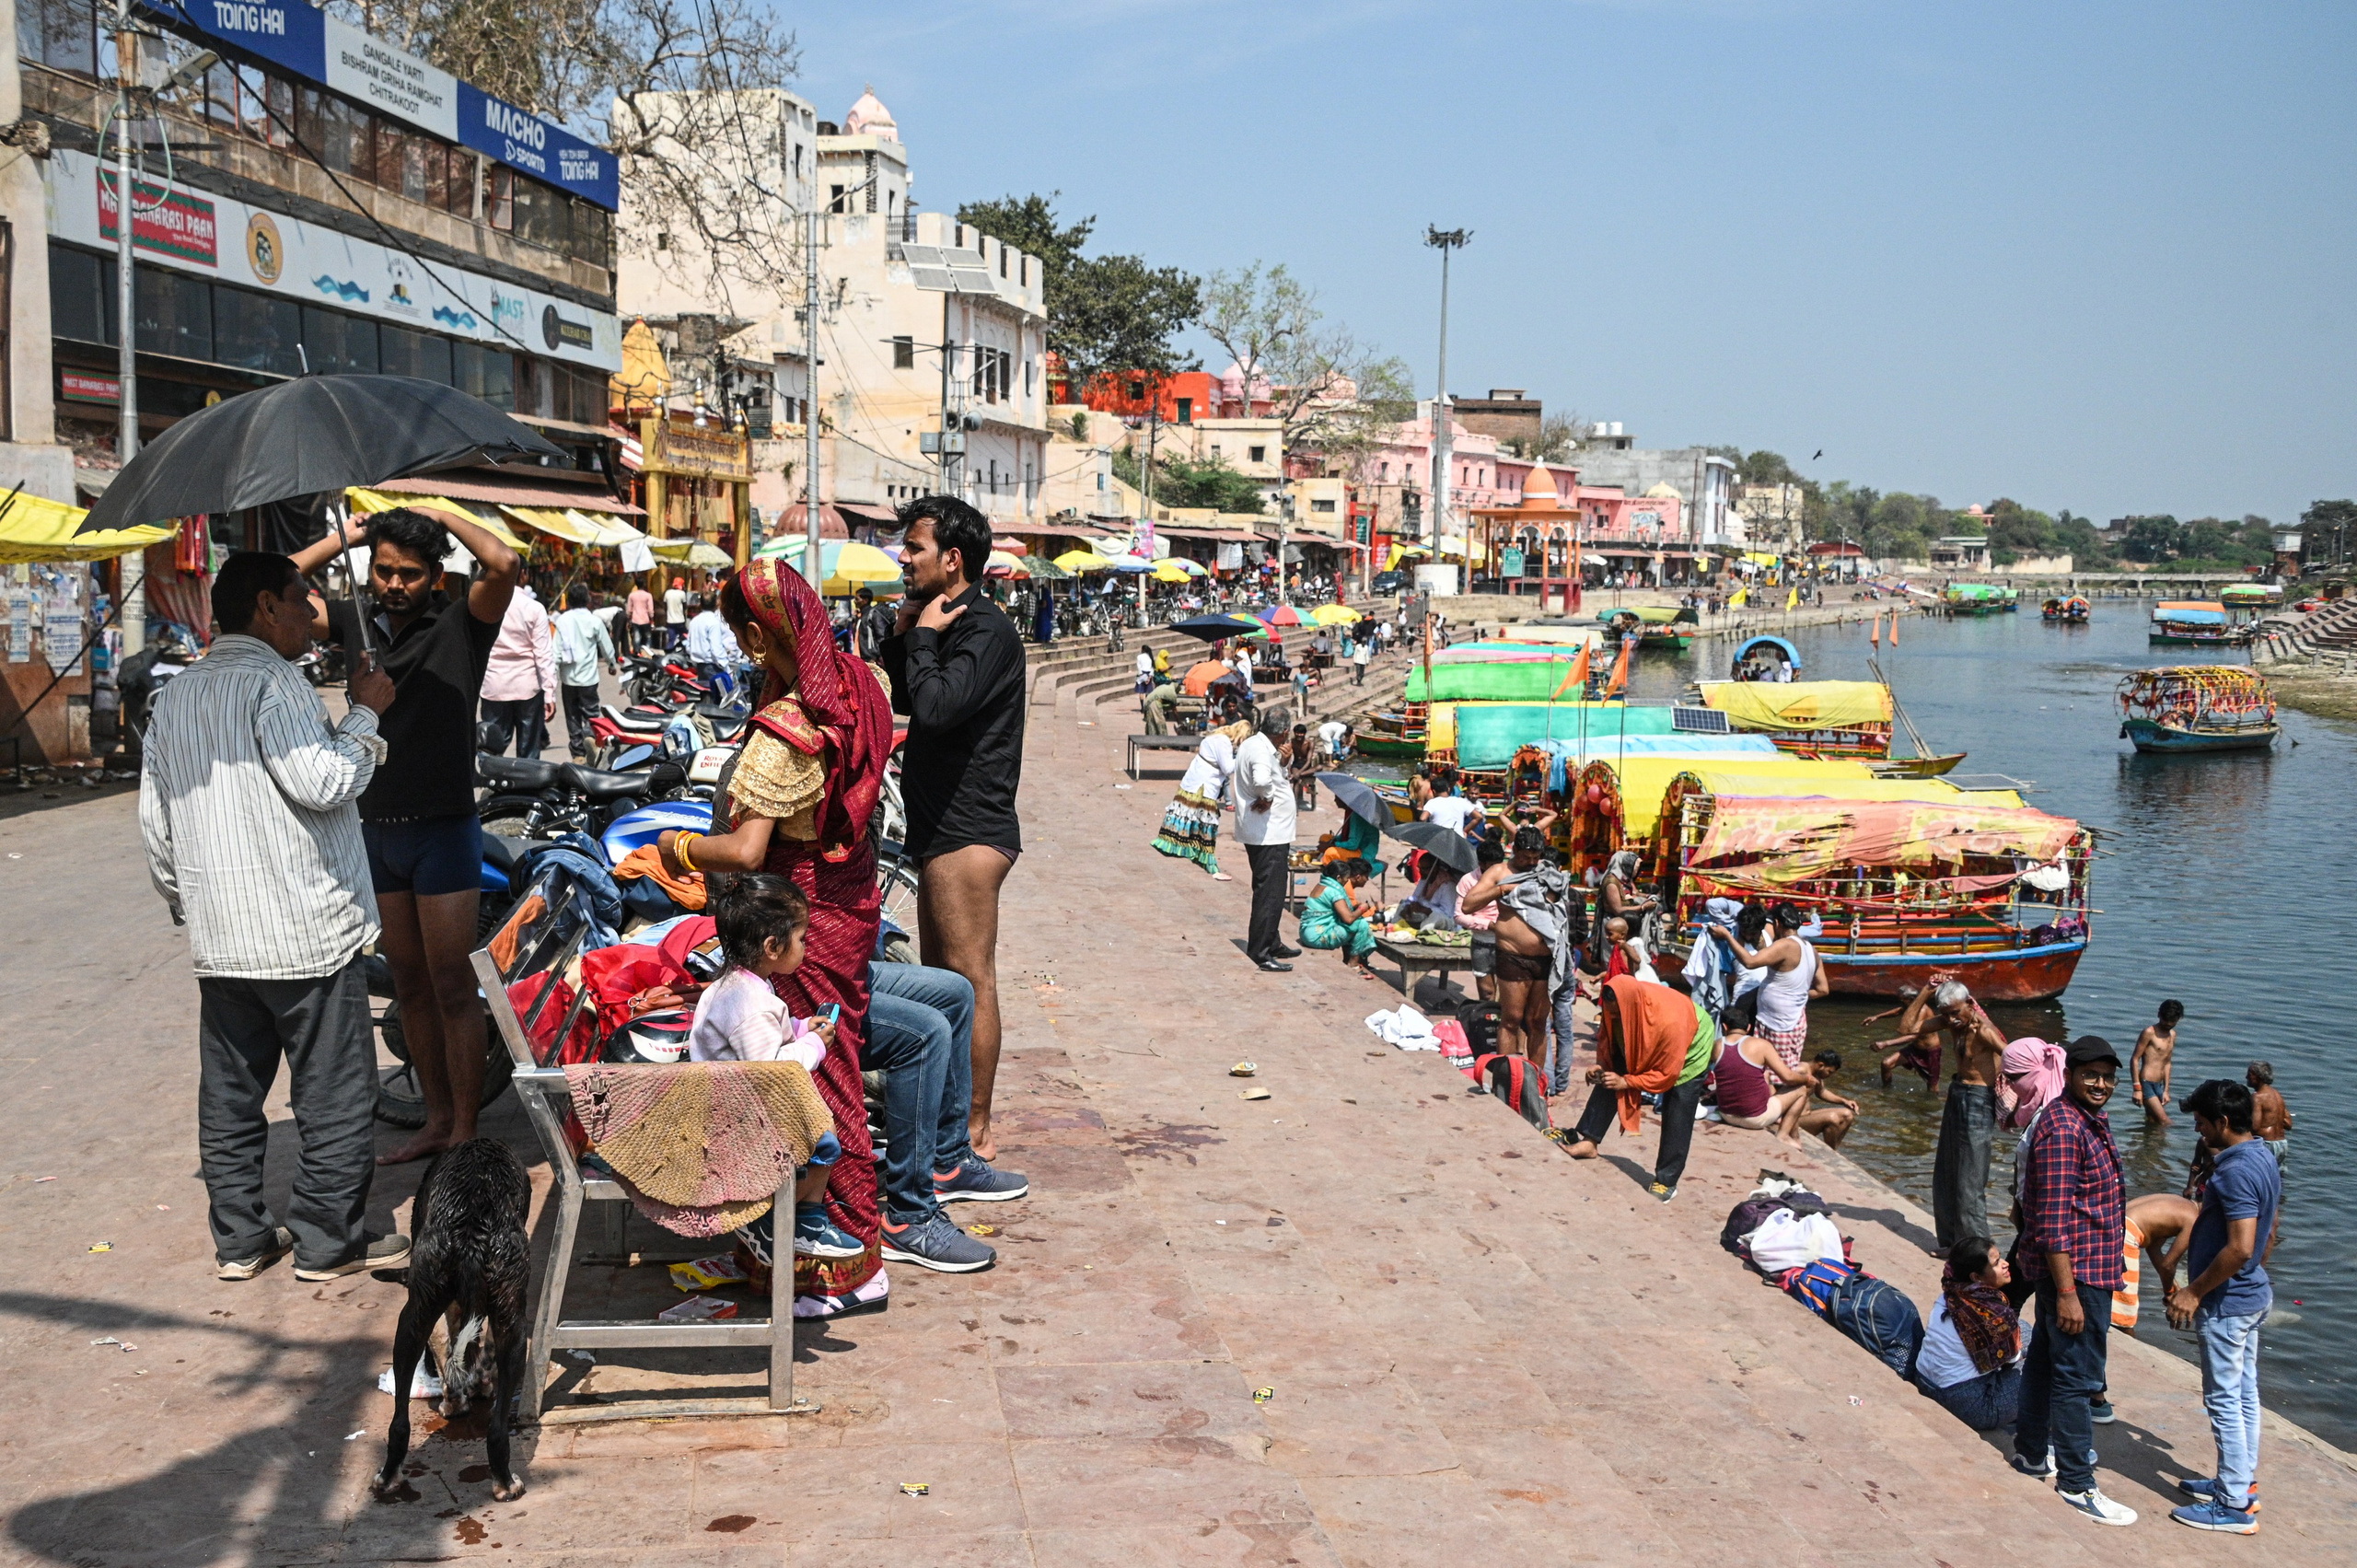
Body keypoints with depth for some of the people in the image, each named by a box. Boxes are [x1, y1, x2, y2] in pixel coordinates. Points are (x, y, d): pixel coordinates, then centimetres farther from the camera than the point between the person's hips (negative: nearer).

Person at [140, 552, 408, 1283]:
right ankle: (328, 1241, 9)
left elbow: (155, 822, 16)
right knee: (333, 1092, 3)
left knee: (230, 1093, 14)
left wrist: (184, 902, 26)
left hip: (219, 940, 8)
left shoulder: (174, 697, 13)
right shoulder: (272, 682, -13)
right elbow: (323, 783, -21)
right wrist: (365, 714, -9)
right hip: (308, 933, -8)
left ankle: (238, 1238, 21)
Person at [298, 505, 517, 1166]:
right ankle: (437, 1119, 21)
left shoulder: (460, 620, -6)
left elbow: (504, 564, -23)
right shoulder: (355, 621, 9)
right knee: (409, 984, 12)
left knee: (451, 985, -4)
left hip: (442, 827, -6)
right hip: (374, 828, 6)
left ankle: (466, 1134, 1)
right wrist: (343, 536, 5)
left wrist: (442, 515, -9)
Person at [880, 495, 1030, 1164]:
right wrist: (903, 634, 9)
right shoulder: (950, 624, 16)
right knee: (940, 976, 17)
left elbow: (935, 707, -28)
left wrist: (922, 636, -13)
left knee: (970, 979, -7)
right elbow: (905, 699, 24)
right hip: (945, 828, 11)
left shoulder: (985, 629, -16)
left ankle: (976, 1134, -3)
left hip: (969, 833, -11)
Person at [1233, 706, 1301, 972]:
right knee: (1269, 894, -6)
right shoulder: (1261, 751, -22)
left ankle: (1272, 943, 31)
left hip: (1263, 833, 11)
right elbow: (1262, 780, -43)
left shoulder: (1250, 744, 10)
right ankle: (1261, 951, -2)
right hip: (1269, 835, -11)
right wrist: (1267, 798, -25)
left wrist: (1282, 762, 7)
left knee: (1269, 891, 20)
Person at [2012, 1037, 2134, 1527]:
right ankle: (2076, 1483, 4)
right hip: (2076, 1272, -11)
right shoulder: (2063, 1128, -22)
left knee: (2046, 1359, 20)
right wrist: (2067, 1292, -26)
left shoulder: (2092, 1120, 11)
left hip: (2092, 1267, 11)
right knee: (2078, 1377, -4)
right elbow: (2054, 1220, -25)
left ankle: (2032, 1451, 33)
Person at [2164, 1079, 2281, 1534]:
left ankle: (2235, 1506, 3)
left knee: (2224, 1399, -3)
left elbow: (2239, 1248, -28)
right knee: (2243, 1393, 18)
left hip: (2226, 1302, -10)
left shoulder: (2235, 1172, -24)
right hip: (2252, 1294, 10)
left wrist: (2194, 1292, -20)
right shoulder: (2264, 1160, 7)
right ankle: (2242, 1482, 29)